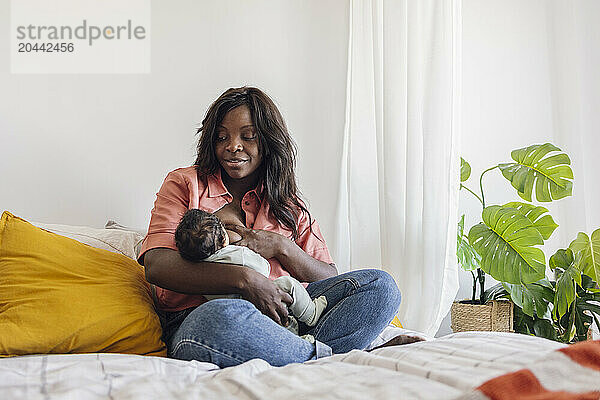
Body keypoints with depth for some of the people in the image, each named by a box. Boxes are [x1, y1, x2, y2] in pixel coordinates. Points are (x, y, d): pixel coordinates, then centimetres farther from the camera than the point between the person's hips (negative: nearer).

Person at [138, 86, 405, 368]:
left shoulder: (289, 205, 20)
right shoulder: (184, 184, 10)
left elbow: (330, 279, 12)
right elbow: (156, 266, -8)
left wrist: (281, 248, -7)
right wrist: (244, 278, -20)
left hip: (281, 314, 4)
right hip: (198, 318, -3)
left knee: (380, 284, -14)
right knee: (226, 316, -41)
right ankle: (324, 357, -22)